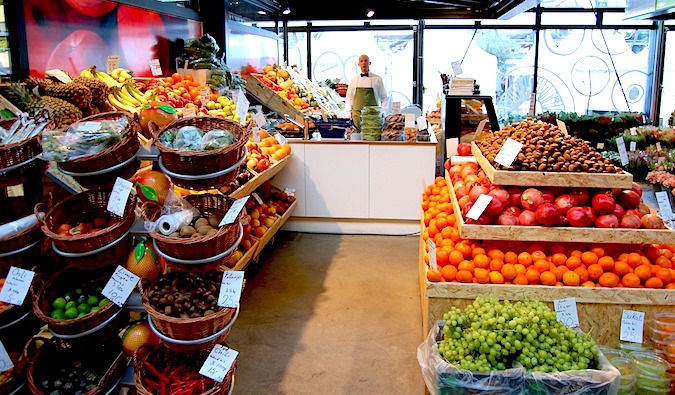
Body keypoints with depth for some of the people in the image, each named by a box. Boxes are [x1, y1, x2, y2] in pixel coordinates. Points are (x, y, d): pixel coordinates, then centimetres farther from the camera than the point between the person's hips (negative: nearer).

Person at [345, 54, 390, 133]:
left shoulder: (377, 79, 5)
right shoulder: (354, 80, 11)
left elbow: (384, 98, 8)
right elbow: (349, 98, 15)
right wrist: (348, 114, 6)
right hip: (357, 114, 2)